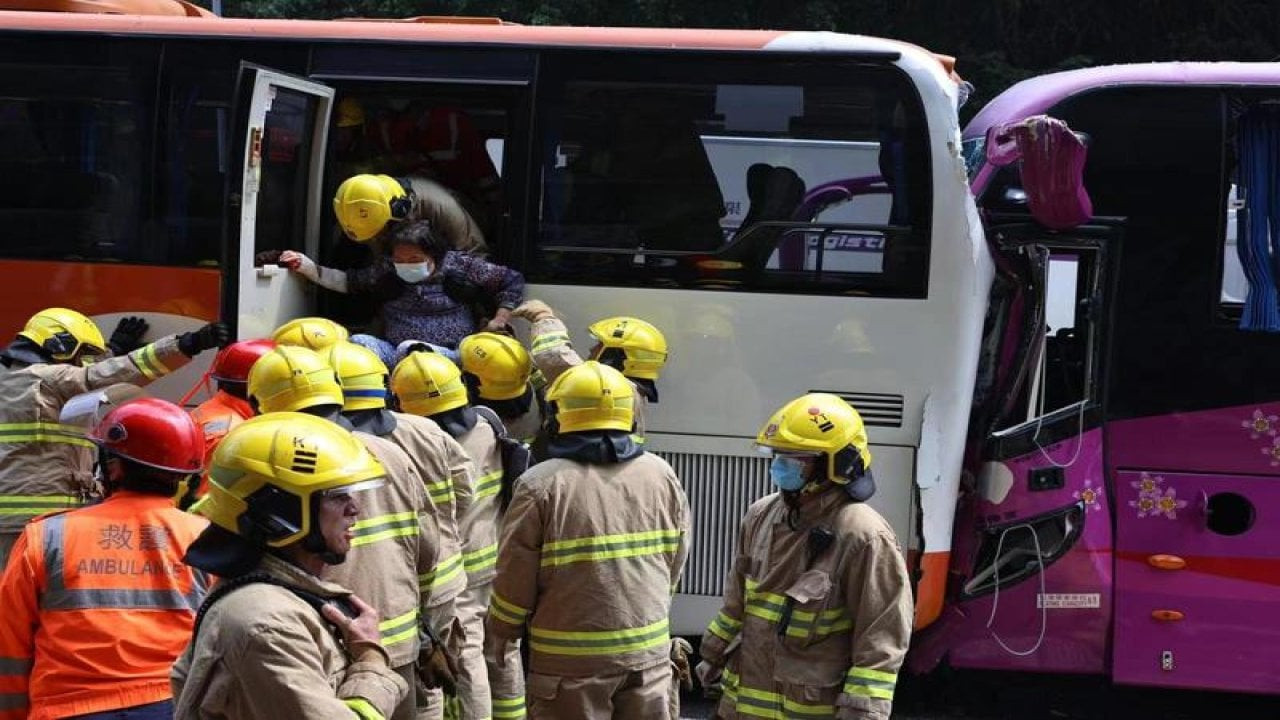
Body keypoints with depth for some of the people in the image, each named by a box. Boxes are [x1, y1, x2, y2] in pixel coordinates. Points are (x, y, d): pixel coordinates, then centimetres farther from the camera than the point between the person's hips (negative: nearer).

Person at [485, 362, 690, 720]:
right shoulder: (661, 476, 2)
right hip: (648, 651, 4)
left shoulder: (541, 485, -13)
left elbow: (515, 580, -9)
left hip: (572, 660, -4)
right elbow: (673, 565, 11)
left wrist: (498, 636, 8)